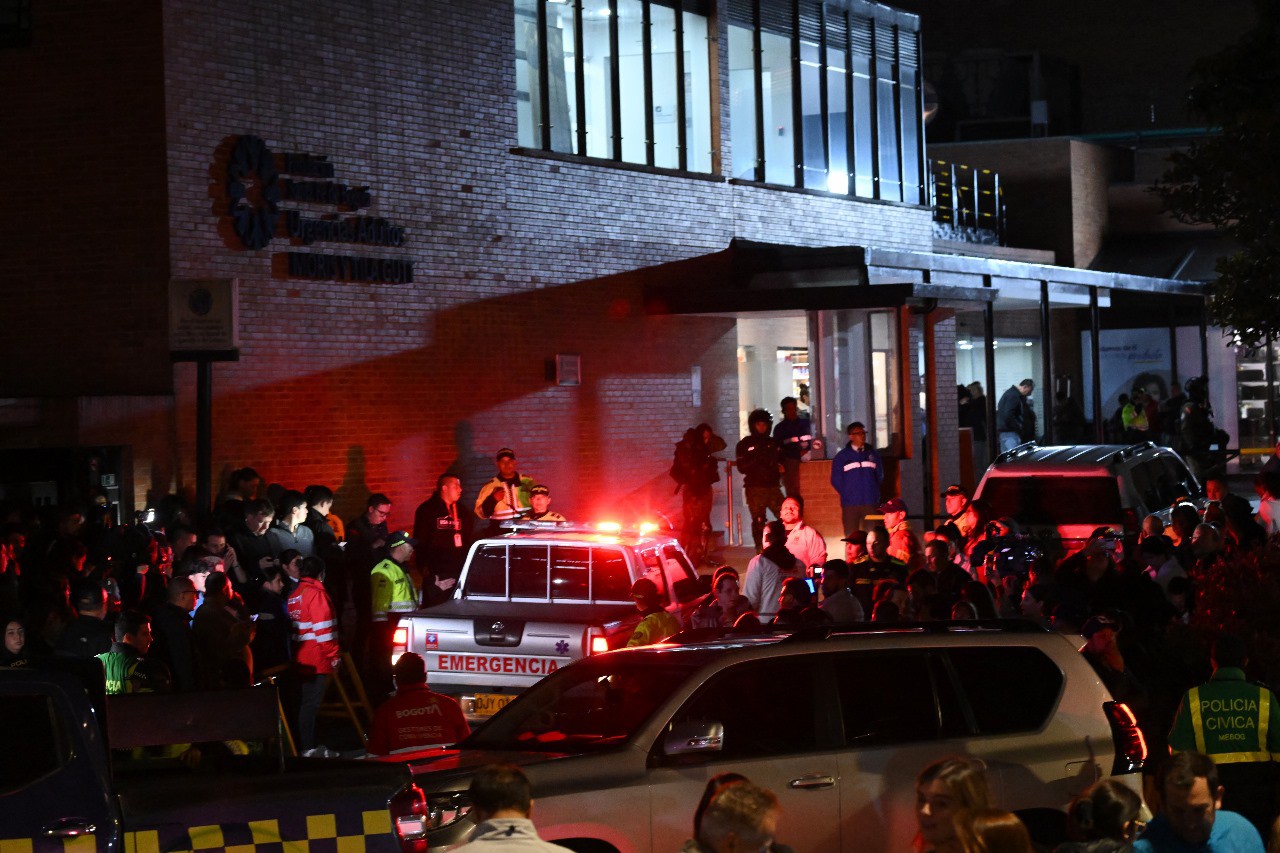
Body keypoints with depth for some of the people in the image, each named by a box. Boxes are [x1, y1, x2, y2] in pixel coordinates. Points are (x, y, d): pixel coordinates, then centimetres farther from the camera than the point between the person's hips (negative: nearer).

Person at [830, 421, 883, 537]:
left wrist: (873, 492, 10)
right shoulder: (841, 457, 6)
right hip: (850, 505, -1)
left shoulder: (873, 454, 10)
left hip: (871, 504, 1)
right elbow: (836, 480, 9)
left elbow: (880, 475, 15)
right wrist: (846, 495, 8)